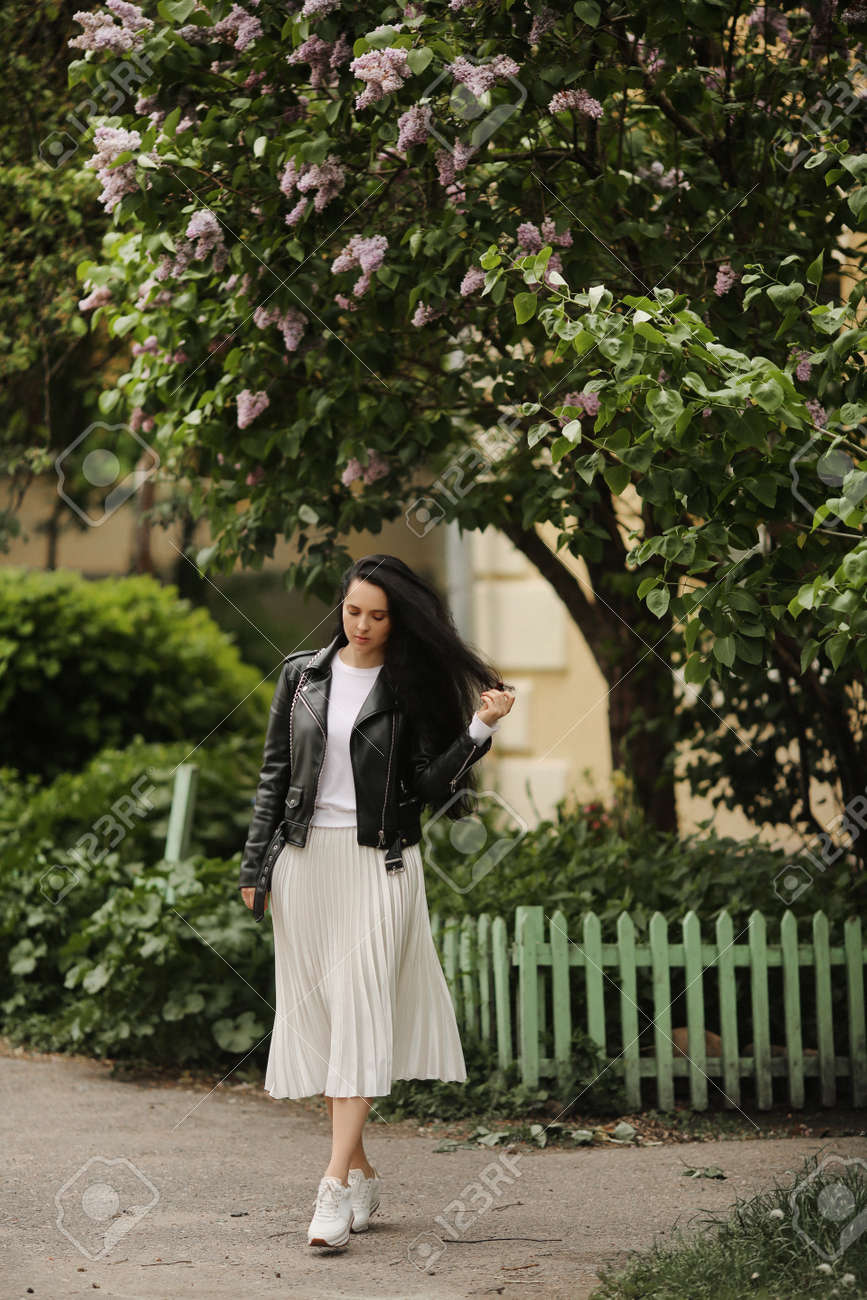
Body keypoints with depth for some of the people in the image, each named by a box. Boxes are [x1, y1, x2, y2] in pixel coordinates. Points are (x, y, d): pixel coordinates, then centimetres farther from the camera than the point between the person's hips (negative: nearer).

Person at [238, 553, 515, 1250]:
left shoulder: (411, 688, 1)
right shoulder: (302, 674, 8)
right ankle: (363, 1172, 16)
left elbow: (429, 784, -3)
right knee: (319, 1009, 4)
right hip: (306, 858, 3)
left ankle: (336, 1185, -16)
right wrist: (254, 861, 7)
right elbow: (275, 772, 11)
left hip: (380, 862, -3)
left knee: (359, 1009, -11)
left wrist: (481, 729, -14)